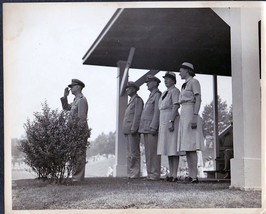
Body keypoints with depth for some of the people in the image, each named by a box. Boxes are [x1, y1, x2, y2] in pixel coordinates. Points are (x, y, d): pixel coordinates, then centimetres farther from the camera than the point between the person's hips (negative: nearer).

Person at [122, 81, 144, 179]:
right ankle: (130, 174, 12)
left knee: (133, 153, -9)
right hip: (127, 131, 10)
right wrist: (126, 130, 15)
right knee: (129, 153, 9)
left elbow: (138, 115, -15)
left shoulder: (137, 100, -6)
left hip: (133, 131, -10)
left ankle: (135, 174, -8)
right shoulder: (131, 100, 23)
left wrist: (133, 128, -21)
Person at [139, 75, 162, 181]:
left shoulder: (158, 95, -6)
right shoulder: (151, 96, 23)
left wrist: (153, 127, -21)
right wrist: (143, 128, 17)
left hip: (152, 128, -9)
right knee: (148, 152, 8)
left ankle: (155, 174, -10)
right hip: (146, 128, 9)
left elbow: (157, 112, -15)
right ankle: (150, 173, 10)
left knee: (153, 151, -10)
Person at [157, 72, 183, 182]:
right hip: (163, 121, 9)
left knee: (173, 148, -11)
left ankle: (174, 175, -12)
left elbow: (176, 107, -16)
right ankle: (170, 173, 10)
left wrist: (171, 122, -24)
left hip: (171, 120, -9)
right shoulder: (164, 93, 21)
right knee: (168, 148, 8)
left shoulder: (175, 91, -6)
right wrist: (160, 125, 16)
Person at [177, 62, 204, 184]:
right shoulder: (184, 85, 22)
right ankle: (191, 176, 3)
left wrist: (194, 117, -21)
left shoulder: (194, 82, -3)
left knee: (191, 147, -13)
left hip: (190, 114, -9)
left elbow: (198, 99, -12)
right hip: (183, 115, 9)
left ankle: (194, 176, -15)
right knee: (186, 147, 4)